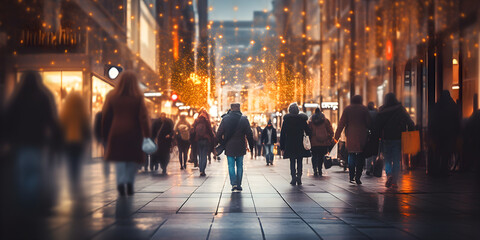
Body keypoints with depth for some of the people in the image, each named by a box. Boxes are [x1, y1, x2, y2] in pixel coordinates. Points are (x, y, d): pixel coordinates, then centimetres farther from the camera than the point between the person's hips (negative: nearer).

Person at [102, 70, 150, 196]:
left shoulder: (112, 96, 3)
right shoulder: (138, 97, -4)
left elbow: (106, 116, 7)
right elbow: (143, 117, -9)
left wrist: (105, 134, 15)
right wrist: (147, 135, -10)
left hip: (116, 133, 1)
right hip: (133, 133, -1)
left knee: (119, 159, 7)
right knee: (133, 159, 12)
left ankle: (121, 183, -10)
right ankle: (129, 183, 1)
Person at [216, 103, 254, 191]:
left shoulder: (225, 119, -3)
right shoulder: (244, 119, -2)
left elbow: (219, 134, -3)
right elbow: (249, 134, -2)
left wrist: (221, 143, 10)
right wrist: (251, 146, 7)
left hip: (229, 147, -1)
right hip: (240, 147, 1)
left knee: (231, 166, 4)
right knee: (239, 166, 10)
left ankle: (233, 183, -10)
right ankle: (238, 185, 10)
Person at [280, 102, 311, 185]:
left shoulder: (286, 120, -2)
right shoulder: (302, 119, -2)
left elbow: (282, 134, 0)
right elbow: (308, 132, -1)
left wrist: (282, 147, 6)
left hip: (290, 145, 0)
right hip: (300, 145, 0)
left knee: (292, 162, 7)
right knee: (300, 162, 9)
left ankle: (293, 178, -1)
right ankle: (299, 177, -1)